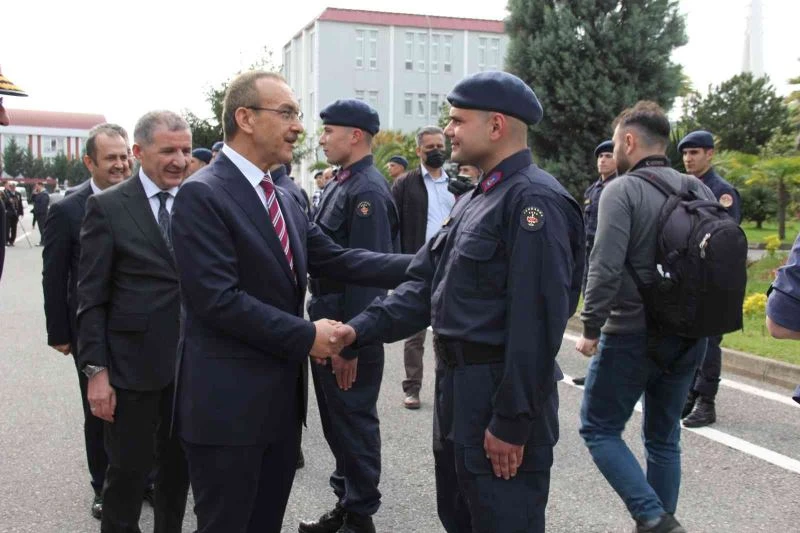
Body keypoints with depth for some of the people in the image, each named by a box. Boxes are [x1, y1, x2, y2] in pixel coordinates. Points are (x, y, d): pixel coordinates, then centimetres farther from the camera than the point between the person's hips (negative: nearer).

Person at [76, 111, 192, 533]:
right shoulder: (107, 206, -5)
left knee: (179, 464, 17)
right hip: (132, 362, -3)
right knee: (128, 470, 7)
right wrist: (95, 370, -11)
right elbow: (91, 298, -7)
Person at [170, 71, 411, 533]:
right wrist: (306, 336, -17)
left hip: (280, 395, 8)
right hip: (227, 401, -8)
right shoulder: (202, 194, -16)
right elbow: (218, 299, -23)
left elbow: (335, 259, 4)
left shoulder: (283, 199, 11)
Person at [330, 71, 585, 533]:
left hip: (501, 395, -10)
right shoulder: (477, 200, 14)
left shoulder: (535, 200, -18)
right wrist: (361, 330, -3)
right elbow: (427, 285, 10)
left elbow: (537, 321, -23)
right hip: (459, 388, 10)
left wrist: (512, 422, -22)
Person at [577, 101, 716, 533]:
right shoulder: (697, 189, 6)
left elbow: (605, 267, -21)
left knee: (599, 429, 8)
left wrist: (591, 327, -12)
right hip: (688, 337, 6)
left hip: (631, 335, -6)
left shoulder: (622, 190, -13)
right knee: (663, 437, 18)